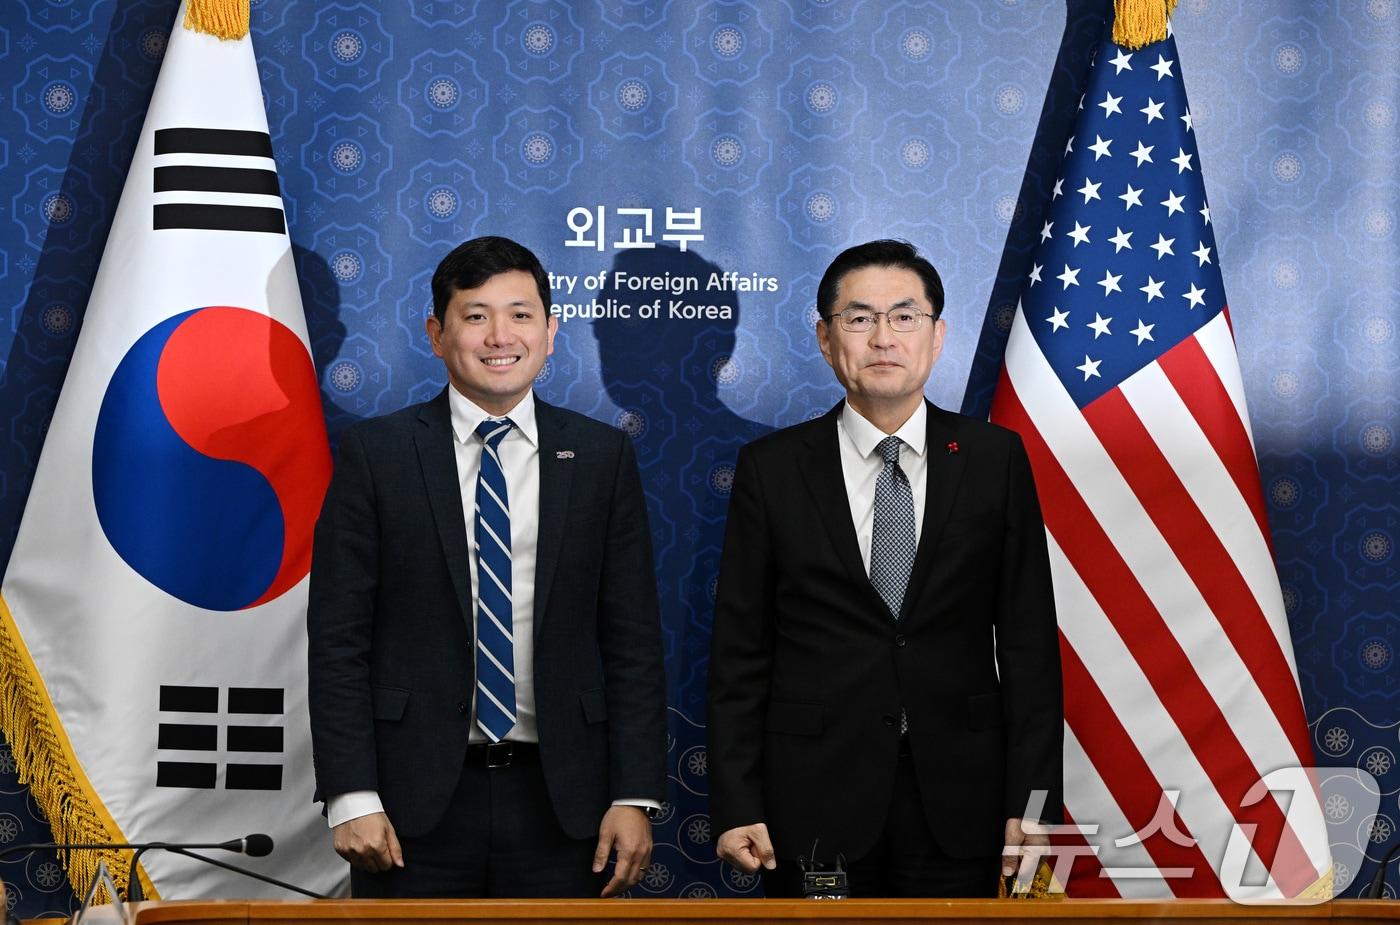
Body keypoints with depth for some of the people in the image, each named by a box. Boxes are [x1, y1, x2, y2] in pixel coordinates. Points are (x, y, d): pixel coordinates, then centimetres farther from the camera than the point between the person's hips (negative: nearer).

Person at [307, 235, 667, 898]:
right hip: (415, 801, -1)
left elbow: (633, 639, 5)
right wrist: (351, 797, -8)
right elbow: (337, 639, -1)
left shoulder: (602, 457, 6)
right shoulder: (374, 455, 1)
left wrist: (635, 796, -2)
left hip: (560, 798, 1)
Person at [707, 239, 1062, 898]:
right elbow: (739, 652, 2)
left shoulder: (996, 459, 4)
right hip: (814, 809, 0)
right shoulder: (770, 469, 2)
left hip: (957, 806, 1)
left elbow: (1028, 642, 3)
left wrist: (1031, 801, -3)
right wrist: (736, 808, -4)